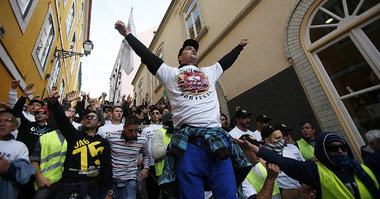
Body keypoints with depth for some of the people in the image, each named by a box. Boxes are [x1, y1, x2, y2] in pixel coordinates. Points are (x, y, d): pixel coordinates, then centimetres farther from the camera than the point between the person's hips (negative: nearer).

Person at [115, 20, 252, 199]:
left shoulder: (209, 72, 27)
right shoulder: (170, 73, 17)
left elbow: (226, 60, 42)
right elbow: (146, 55, 18)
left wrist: (240, 45, 54)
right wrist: (127, 34, 21)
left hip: (217, 140, 3)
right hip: (187, 143, -2)